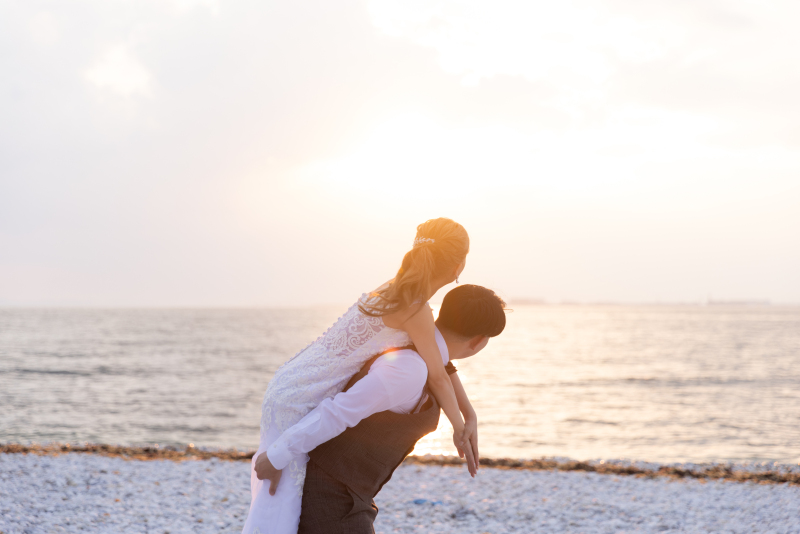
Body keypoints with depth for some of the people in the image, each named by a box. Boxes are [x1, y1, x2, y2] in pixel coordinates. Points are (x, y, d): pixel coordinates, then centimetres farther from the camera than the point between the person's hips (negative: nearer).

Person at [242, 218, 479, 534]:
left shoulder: (398, 293, 8)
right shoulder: (415, 310, -19)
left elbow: (441, 359, 16)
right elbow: (437, 377, -10)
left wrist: (469, 415, 12)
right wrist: (459, 428, 4)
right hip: (297, 400, -10)